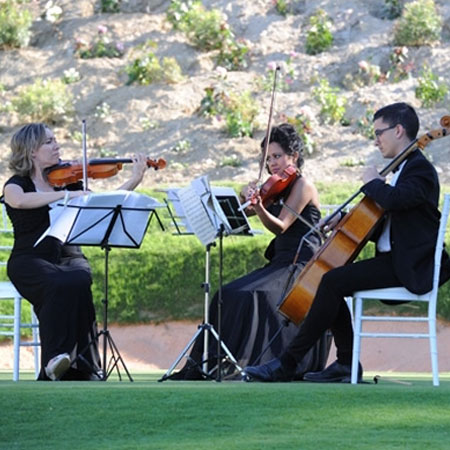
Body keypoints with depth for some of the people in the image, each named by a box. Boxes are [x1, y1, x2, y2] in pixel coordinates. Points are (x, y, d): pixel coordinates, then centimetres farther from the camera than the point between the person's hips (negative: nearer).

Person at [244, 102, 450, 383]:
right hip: (393, 259, 11)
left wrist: (372, 182, -13)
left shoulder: (420, 169, -11)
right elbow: (380, 216, 26)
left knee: (333, 282, -22)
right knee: (330, 281, 4)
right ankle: (347, 364, 3)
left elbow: (394, 199, -32)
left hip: (410, 266, -11)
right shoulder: (405, 168, 21)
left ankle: (287, 364, -20)